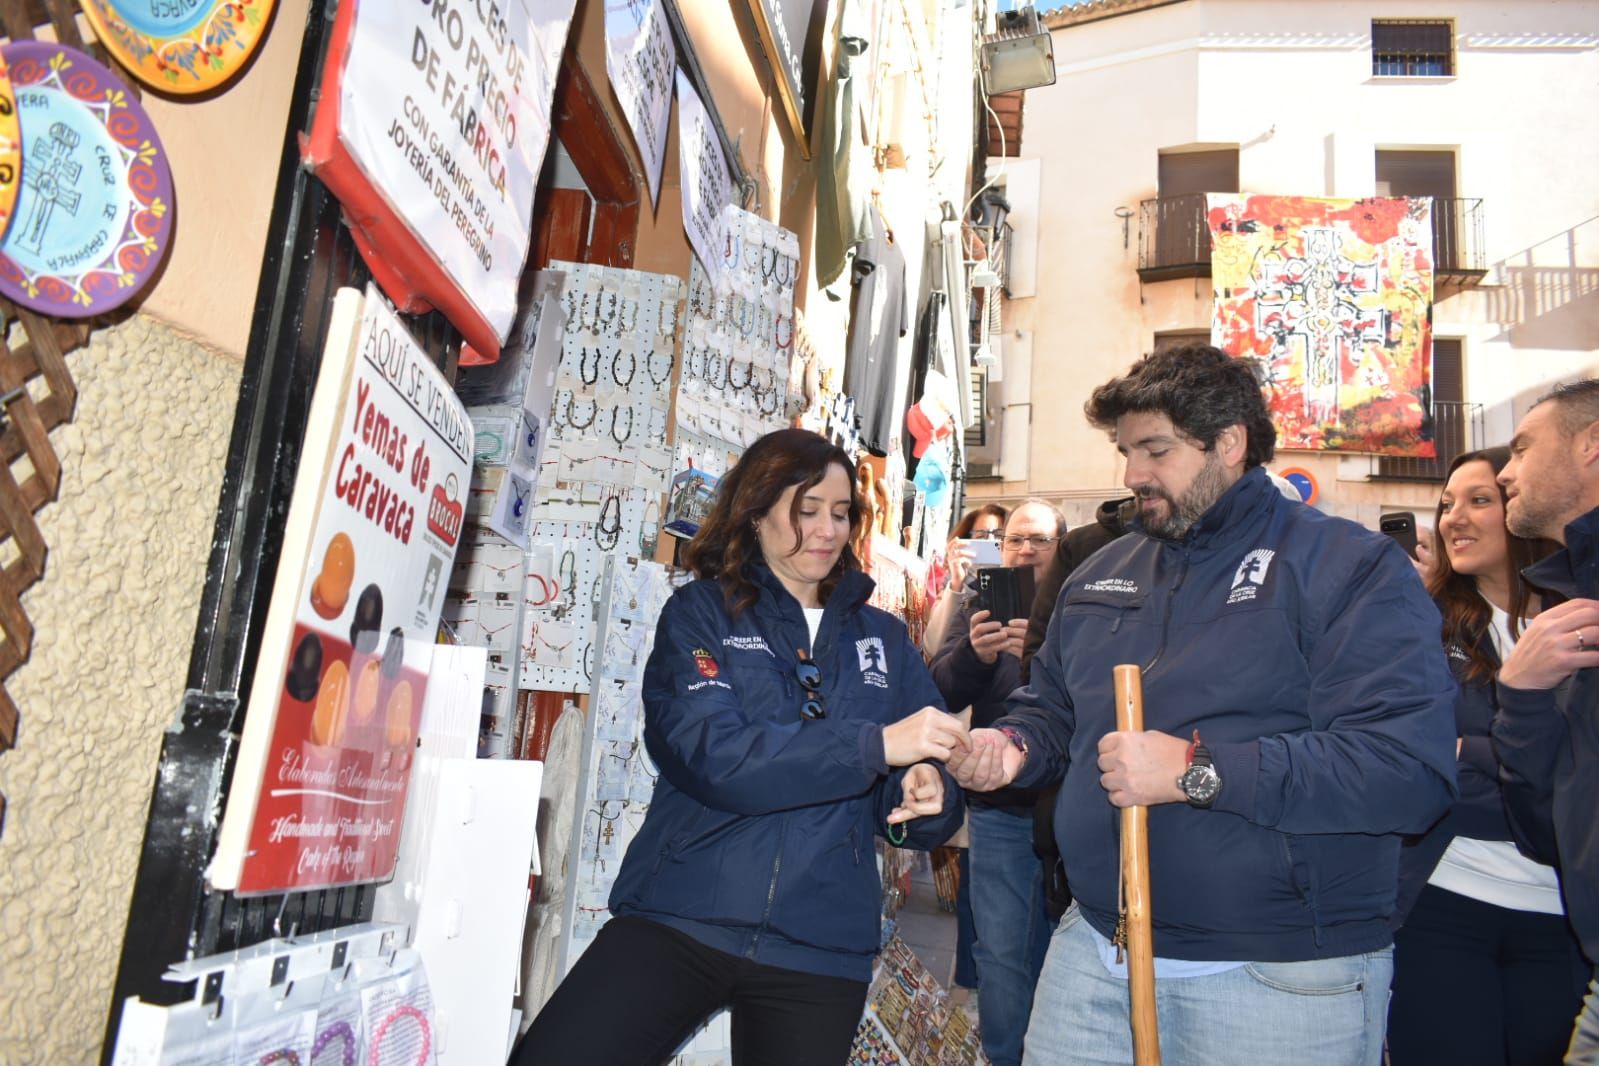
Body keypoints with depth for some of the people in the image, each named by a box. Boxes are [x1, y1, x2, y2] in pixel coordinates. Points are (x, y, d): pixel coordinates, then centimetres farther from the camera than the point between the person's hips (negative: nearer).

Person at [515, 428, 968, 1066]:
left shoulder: (884, 639, 10)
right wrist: (876, 745, -22)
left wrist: (925, 798, -14)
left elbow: (917, 789, 10)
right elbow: (710, 755, -15)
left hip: (821, 946, 3)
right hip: (679, 918, -2)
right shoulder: (700, 613, 2)